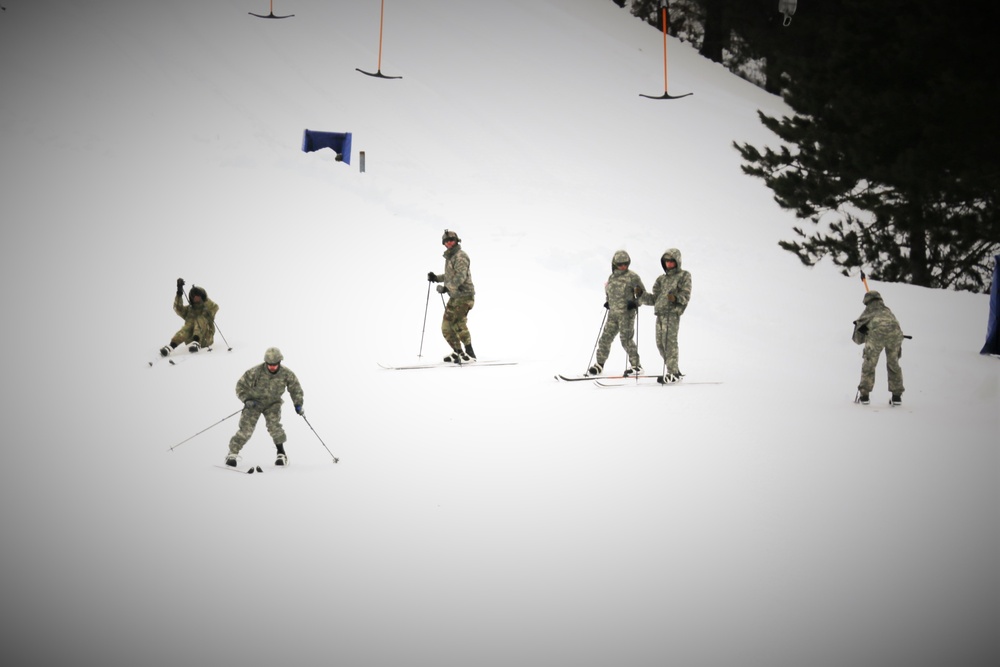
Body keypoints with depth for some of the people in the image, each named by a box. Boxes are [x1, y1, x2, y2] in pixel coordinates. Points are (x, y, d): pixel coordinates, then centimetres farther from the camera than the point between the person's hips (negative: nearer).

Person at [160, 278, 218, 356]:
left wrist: (204, 299, -22)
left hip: (205, 339, -1)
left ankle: (196, 343, -48)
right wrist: (179, 294, -13)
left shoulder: (208, 309, 15)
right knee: (189, 323, -28)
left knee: (200, 319, -23)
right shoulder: (188, 310, 22)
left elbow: (215, 307, -8)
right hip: (190, 339, 1)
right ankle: (171, 345, -52)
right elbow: (178, 308, 1)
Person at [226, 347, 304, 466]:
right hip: (254, 402, -1)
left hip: (273, 403, 1)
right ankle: (232, 453, 2)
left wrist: (298, 404, -4)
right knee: (246, 429, -12)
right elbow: (241, 386, -14)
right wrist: (247, 400, -27)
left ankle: (281, 453, -7)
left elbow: (295, 387, 2)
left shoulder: (286, 374, -17)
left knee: (274, 425, -23)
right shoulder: (255, 372, -25)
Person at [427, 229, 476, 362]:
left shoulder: (460, 256, -11)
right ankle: (458, 352, 19)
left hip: (464, 295, -10)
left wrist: (447, 288, -26)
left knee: (457, 323, -21)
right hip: (454, 297, 10)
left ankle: (469, 353, -20)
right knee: (446, 327, 8)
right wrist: (436, 277, 16)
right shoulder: (450, 257, 19)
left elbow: (460, 276, -22)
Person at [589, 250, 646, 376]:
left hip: (627, 313, -6)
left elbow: (642, 293, -3)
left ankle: (636, 366, 4)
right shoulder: (612, 277, 14)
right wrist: (608, 301, 13)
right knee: (605, 338, 5)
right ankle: (599, 365, 14)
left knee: (626, 340, -6)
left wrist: (635, 302, -18)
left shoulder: (632, 276, -6)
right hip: (613, 313, 6)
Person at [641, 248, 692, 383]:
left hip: (673, 313, -7)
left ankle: (673, 373, -12)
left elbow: (686, 295, -5)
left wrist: (676, 298, -24)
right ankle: (675, 370, 14)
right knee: (660, 344, 4)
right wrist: (642, 295, 7)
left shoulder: (684, 276, 6)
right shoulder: (661, 279, 24)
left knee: (670, 342, -13)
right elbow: (654, 299, 21)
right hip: (660, 314, 7)